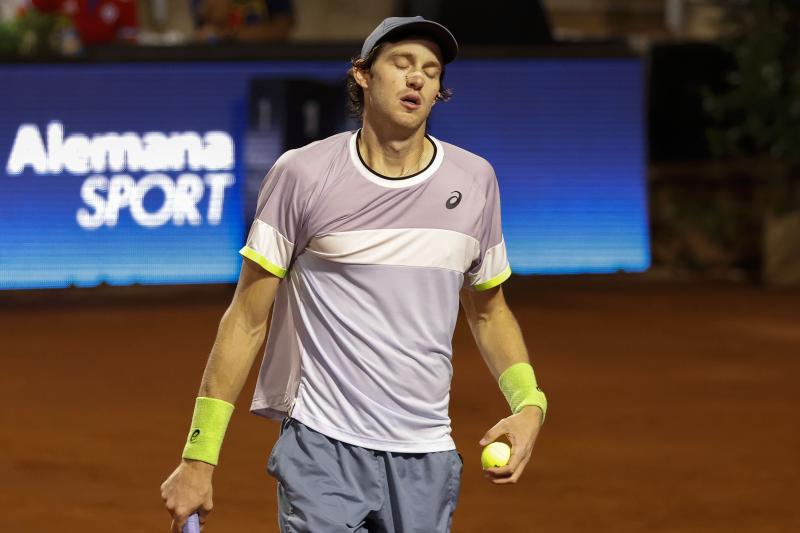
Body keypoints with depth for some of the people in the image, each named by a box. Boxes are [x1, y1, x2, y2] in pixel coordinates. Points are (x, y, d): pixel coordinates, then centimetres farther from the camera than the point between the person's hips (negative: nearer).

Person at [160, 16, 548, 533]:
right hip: (322, 451, -4)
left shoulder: (476, 180, 7)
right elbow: (247, 320, -2)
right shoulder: (301, 174, -4)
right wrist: (199, 457, -7)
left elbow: (489, 312, 19)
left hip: (427, 460, 4)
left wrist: (529, 403, 1)